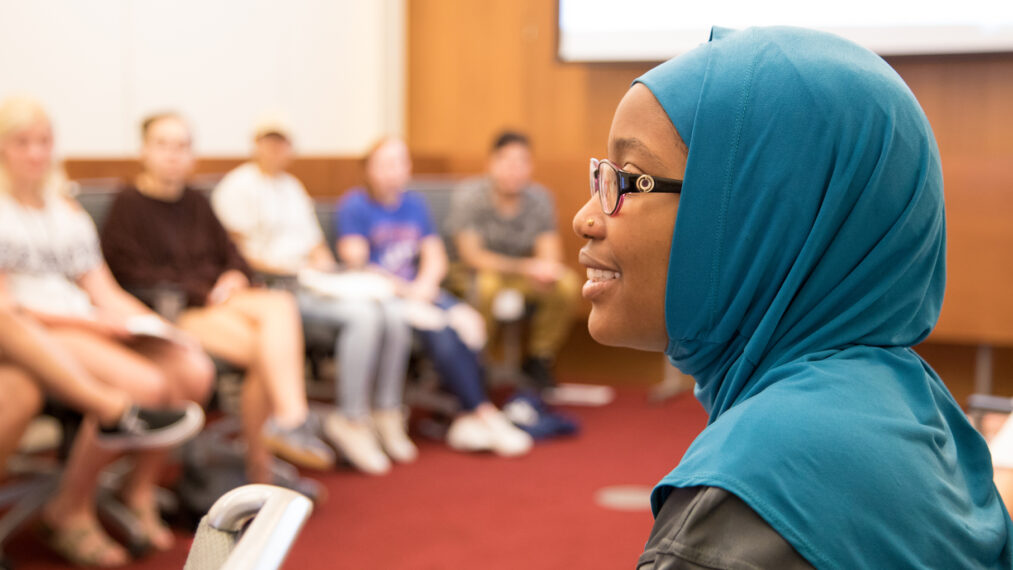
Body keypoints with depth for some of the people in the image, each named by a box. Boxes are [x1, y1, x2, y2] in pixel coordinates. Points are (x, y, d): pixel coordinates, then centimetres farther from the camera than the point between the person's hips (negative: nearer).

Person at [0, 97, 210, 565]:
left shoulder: (68, 212, 23)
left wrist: (155, 325, -2)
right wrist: (83, 321, -17)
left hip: (91, 327, 6)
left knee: (193, 371, -21)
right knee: (143, 385, -32)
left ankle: (140, 488, -3)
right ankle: (71, 512, -13)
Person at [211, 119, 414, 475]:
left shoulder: (293, 187, 26)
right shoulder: (238, 187, 0)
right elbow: (244, 254, -8)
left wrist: (322, 262, 1)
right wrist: (298, 269, -15)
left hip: (314, 281, 8)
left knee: (393, 317, -17)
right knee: (362, 316, -30)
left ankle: (387, 413, -6)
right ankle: (351, 421, -21)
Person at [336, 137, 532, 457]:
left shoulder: (414, 204, 18)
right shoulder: (355, 206, -1)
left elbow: (436, 258, 15)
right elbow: (355, 265, -10)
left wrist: (425, 284, -7)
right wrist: (406, 290, -16)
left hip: (417, 291, 6)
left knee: (468, 321, -24)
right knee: (439, 329, -30)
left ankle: (468, 420, -26)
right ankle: (486, 414, -26)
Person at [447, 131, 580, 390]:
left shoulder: (539, 198, -5)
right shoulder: (469, 196, -18)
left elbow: (550, 253, -6)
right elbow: (471, 255, -21)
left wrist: (548, 268, -33)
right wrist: (525, 267, -31)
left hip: (521, 279, 4)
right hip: (474, 272, -4)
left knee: (568, 284, -21)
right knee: (487, 285, -38)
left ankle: (538, 361, -3)